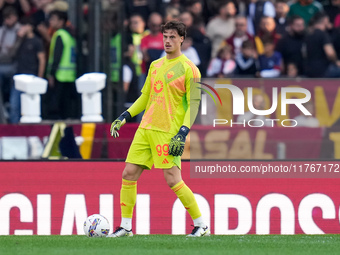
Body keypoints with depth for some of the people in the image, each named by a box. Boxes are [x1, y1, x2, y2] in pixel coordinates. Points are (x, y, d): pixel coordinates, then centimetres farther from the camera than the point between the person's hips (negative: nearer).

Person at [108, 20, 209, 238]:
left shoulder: (189, 69, -5)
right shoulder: (155, 66, 16)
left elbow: (194, 104, -8)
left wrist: (183, 133, -18)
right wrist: (124, 117, 14)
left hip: (168, 132, -7)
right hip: (146, 129, 7)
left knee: (173, 180, -11)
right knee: (129, 174, 1)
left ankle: (201, 226, 1)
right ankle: (126, 227, 8)